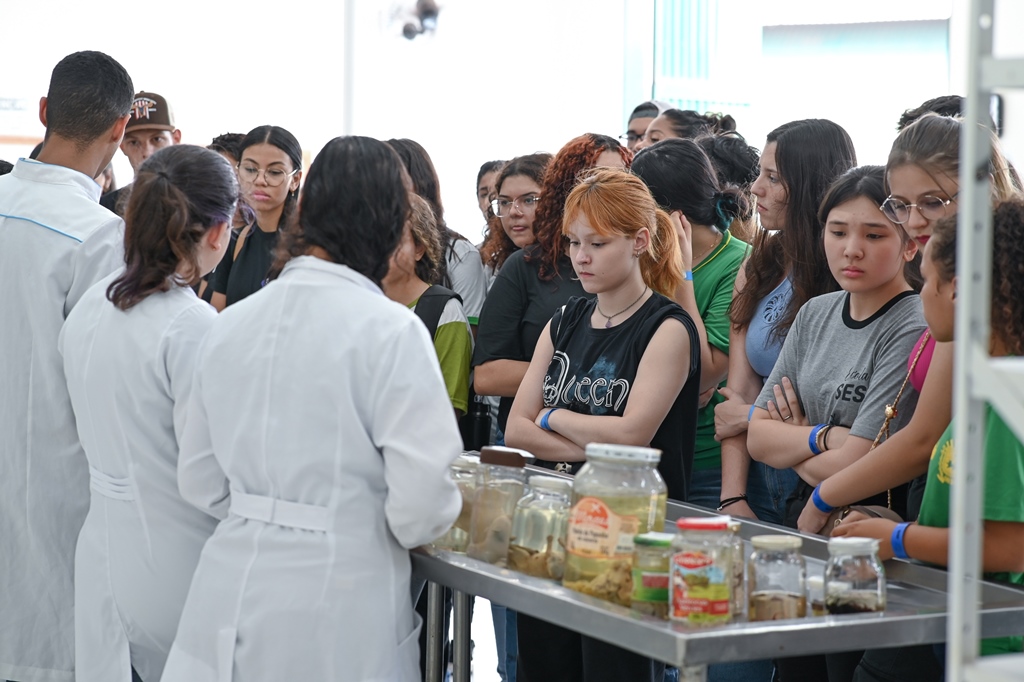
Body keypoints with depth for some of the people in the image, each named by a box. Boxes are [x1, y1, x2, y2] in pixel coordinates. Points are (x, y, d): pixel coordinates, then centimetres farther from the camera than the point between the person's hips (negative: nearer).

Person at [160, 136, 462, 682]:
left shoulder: (230, 323, 3)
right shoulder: (391, 331, -14)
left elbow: (200, 482, 9)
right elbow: (420, 508, -17)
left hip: (228, 604, 5)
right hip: (334, 614, -5)